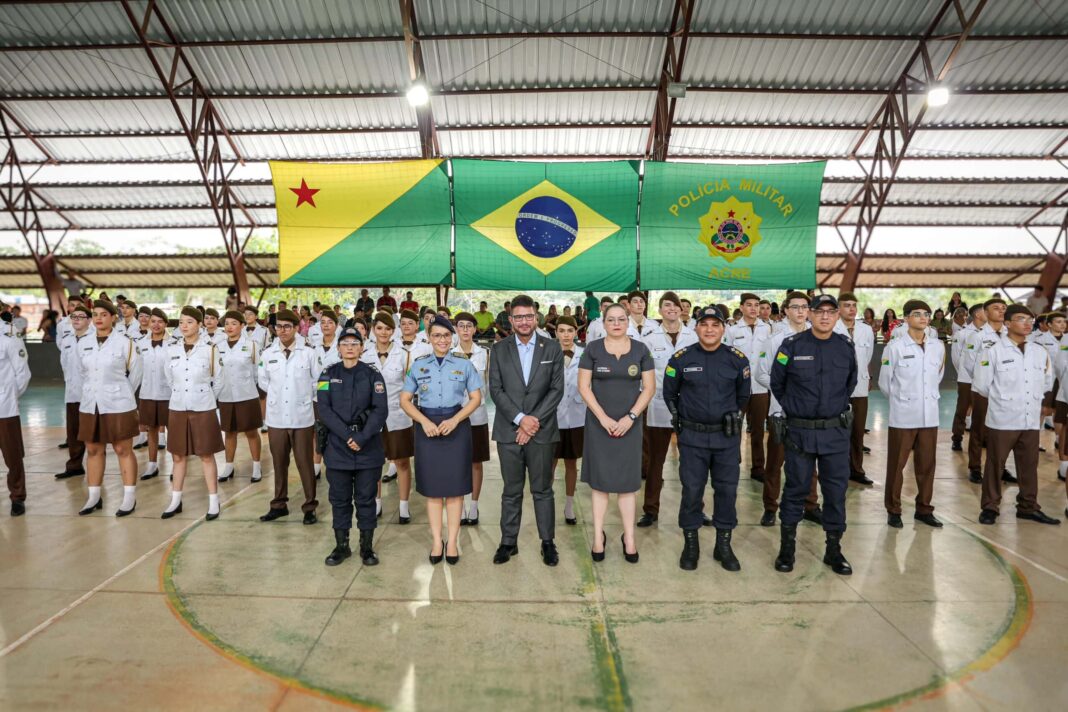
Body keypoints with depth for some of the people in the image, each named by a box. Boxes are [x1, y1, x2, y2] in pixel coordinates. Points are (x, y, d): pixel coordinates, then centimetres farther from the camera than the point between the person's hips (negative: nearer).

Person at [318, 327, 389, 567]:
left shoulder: (372, 374, 3)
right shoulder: (328, 374, 5)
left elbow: (381, 409, -6)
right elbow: (324, 409, -4)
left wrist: (362, 437, -17)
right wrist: (347, 435, -15)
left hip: (368, 446, -1)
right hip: (337, 445, 1)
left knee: (366, 498, 5)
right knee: (339, 498, 8)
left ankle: (367, 547, 16)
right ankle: (341, 545, 21)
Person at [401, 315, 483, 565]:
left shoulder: (464, 365, 3)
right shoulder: (418, 365, 5)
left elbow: (476, 398, 2)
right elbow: (405, 400, 5)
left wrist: (454, 420, -12)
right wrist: (425, 421, -11)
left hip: (457, 426, -1)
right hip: (427, 427, 1)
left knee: (454, 485, 2)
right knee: (432, 487, 6)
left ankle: (452, 541, 12)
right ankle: (437, 542, 14)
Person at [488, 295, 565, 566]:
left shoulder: (552, 348, 4)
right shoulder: (499, 349, 5)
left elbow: (557, 389, -2)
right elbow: (495, 389, -1)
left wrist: (535, 420, -10)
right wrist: (520, 419, -12)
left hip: (542, 431, 0)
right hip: (508, 431, 1)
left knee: (542, 490, 8)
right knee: (511, 491, 9)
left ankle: (548, 542, 20)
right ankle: (508, 542, 21)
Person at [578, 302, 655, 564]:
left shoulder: (640, 349, 2)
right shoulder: (593, 349, -1)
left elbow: (649, 388, 0)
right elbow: (583, 386, -4)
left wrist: (630, 417, -10)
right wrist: (603, 418, -11)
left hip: (629, 423, 1)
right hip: (599, 423, -1)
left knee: (627, 481, 5)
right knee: (600, 480, 5)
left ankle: (629, 537, 15)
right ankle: (598, 535, 13)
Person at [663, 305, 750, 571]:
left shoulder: (737, 359, -1)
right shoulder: (681, 358, -4)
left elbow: (742, 395, 14)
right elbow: (670, 394, 9)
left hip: (727, 437, 1)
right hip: (692, 436, -1)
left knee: (727, 490, 7)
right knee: (691, 490, 3)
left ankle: (723, 545, 22)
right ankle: (690, 544, 18)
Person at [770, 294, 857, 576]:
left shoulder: (846, 348, 2)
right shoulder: (791, 346, -6)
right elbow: (777, 384, 6)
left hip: (836, 432, 2)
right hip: (799, 431, -2)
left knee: (836, 491, 8)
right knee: (795, 489, 7)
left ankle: (834, 549, 22)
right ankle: (787, 546, 21)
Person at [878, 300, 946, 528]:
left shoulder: (938, 347, 5)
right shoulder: (895, 347, -8)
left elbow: (937, 377, 19)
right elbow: (884, 382, 0)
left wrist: (929, 397, 15)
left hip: (929, 416, 4)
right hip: (902, 416, -4)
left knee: (926, 464, 10)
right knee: (896, 465, 4)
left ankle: (924, 509, 25)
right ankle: (893, 510, 16)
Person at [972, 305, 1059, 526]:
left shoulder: (1040, 352, 7)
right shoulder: (993, 351, -8)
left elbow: (1046, 384, 17)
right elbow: (981, 386, -4)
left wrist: (1036, 405, 16)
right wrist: (1001, 400, 9)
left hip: (1031, 421, 5)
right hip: (1002, 420, -4)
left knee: (1029, 465, 12)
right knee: (995, 465, 4)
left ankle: (1028, 507, 25)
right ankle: (990, 507, 15)